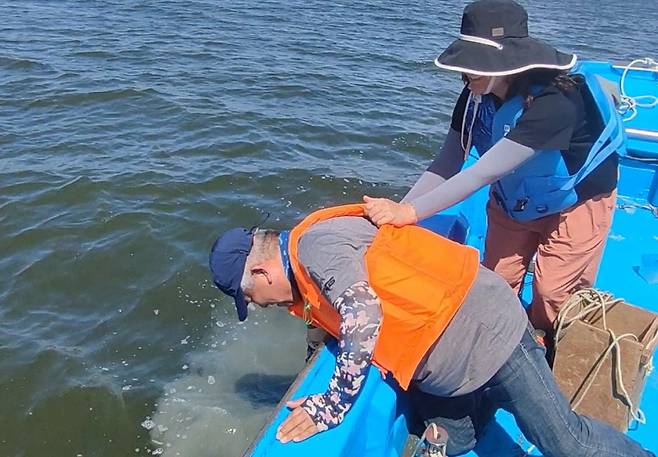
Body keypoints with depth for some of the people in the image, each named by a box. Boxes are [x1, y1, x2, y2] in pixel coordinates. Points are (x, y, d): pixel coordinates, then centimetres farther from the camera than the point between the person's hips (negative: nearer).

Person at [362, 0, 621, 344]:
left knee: (554, 295, -1)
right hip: (513, 201, 5)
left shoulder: (553, 102, -39)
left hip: (574, 204, -5)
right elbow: (447, 163, -22)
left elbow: (484, 173, -45)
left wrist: (410, 212, -49)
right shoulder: (477, 95, -19)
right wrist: (395, 211, -33)